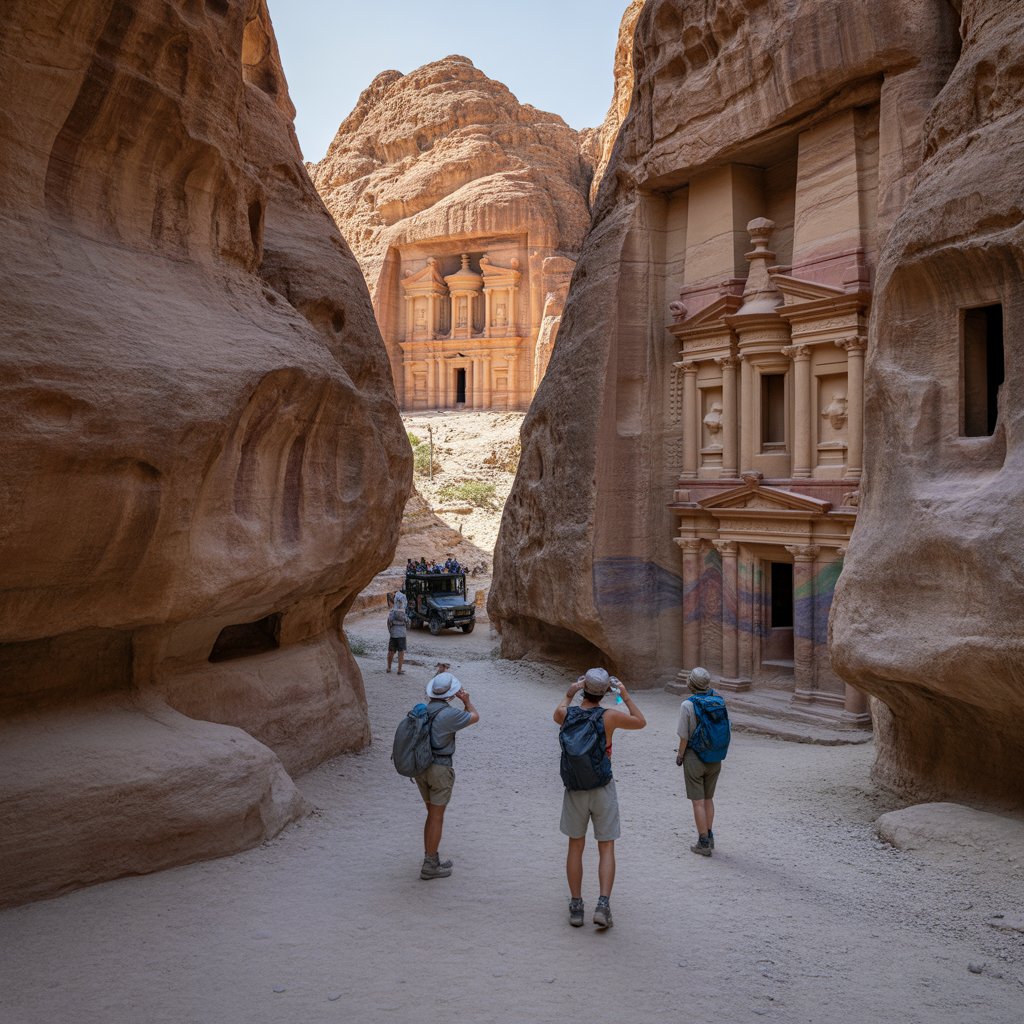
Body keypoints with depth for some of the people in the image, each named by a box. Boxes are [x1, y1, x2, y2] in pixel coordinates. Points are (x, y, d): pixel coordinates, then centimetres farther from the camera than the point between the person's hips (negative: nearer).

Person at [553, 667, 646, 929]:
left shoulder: (567, 714, -7)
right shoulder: (610, 716, -15)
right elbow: (641, 722, 4)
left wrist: (569, 694, 26)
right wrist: (626, 696, 10)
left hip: (575, 789, 2)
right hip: (603, 789, -2)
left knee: (576, 847, 14)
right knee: (606, 849, 8)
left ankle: (576, 907, 17)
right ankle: (603, 905, -4)